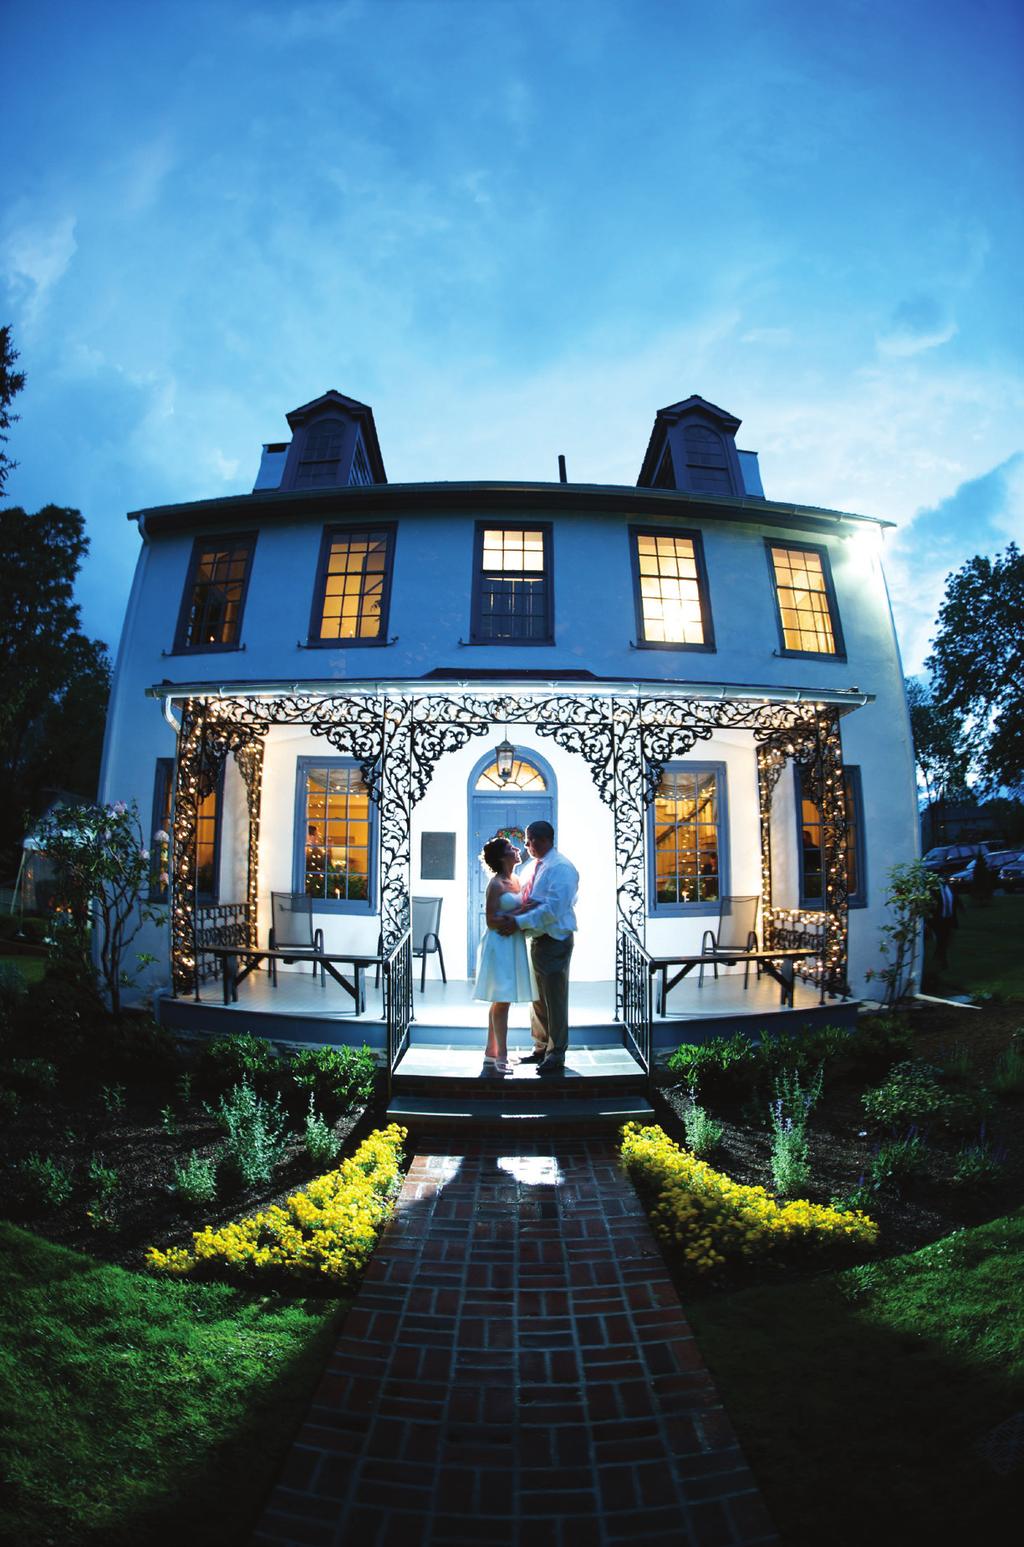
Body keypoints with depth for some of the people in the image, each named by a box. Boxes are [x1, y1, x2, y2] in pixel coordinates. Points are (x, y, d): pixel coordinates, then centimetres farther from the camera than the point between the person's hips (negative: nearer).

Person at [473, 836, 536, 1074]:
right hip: (500, 944, -8)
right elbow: (492, 921, -14)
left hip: (514, 944, 8)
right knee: (502, 1001, -5)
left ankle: (491, 1053, 22)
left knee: (500, 1001, 13)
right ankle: (501, 1057, 2)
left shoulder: (516, 880, 12)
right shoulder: (496, 884, -12)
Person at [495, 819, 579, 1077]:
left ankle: (556, 1055, 12)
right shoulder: (533, 867, 12)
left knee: (555, 998, 0)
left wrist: (518, 922, -24)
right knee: (537, 997, 16)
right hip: (536, 938, 9)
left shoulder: (561, 868, -15)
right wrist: (512, 915, -9)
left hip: (555, 941, -8)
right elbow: (522, 900, 14)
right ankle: (541, 1048, 30)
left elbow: (553, 908, -23)